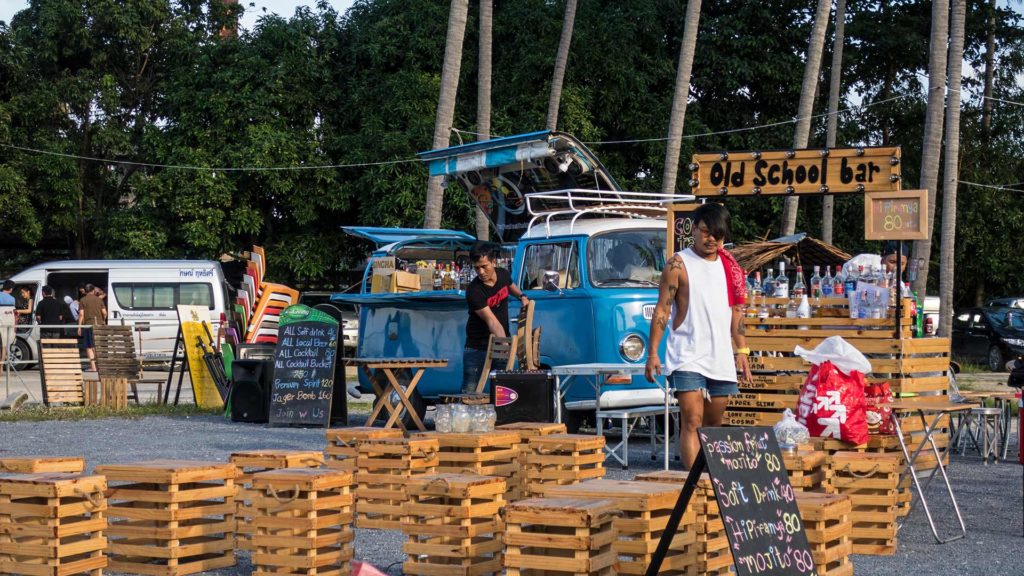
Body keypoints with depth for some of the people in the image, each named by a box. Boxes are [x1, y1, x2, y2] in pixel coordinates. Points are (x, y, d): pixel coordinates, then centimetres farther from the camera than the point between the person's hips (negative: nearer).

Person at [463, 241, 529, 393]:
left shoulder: (503, 275, -4)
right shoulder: (474, 291, -23)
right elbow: (492, 322, -32)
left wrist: (521, 296, 5)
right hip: (477, 349, -5)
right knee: (470, 391, -2)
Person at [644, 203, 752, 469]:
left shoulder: (729, 266, 13)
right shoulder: (678, 264, -2)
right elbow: (662, 310, -5)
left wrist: (742, 350, 14)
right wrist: (652, 353, -12)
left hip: (721, 357, 5)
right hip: (687, 356, -5)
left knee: (714, 424, 11)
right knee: (692, 421, -14)